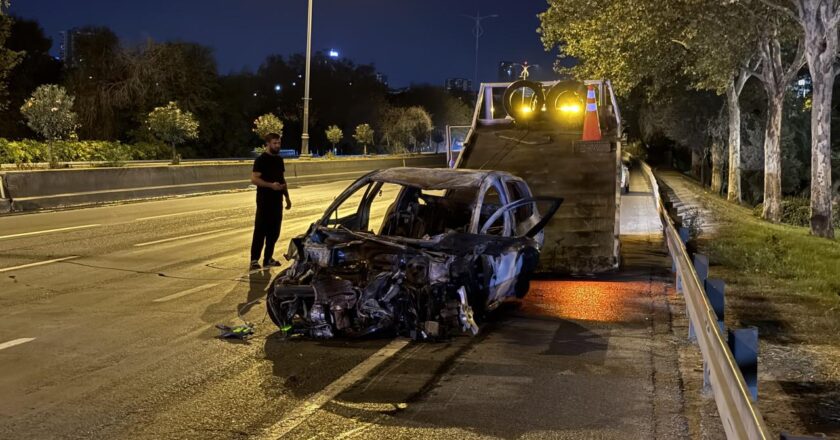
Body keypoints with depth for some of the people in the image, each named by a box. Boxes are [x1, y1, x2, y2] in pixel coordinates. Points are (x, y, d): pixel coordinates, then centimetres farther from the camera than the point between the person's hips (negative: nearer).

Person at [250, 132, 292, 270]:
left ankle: (268, 258, 17)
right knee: (260, 230, -7)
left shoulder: (279, 159, 14)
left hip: (277, 201, 7)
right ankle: (254, 260, -6)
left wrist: (287, 197, 19)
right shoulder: (261, 160, -9)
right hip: (265, 201, -7)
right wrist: (271, 185, -28)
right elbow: (254, 179, -17)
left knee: (274, 231, 9)